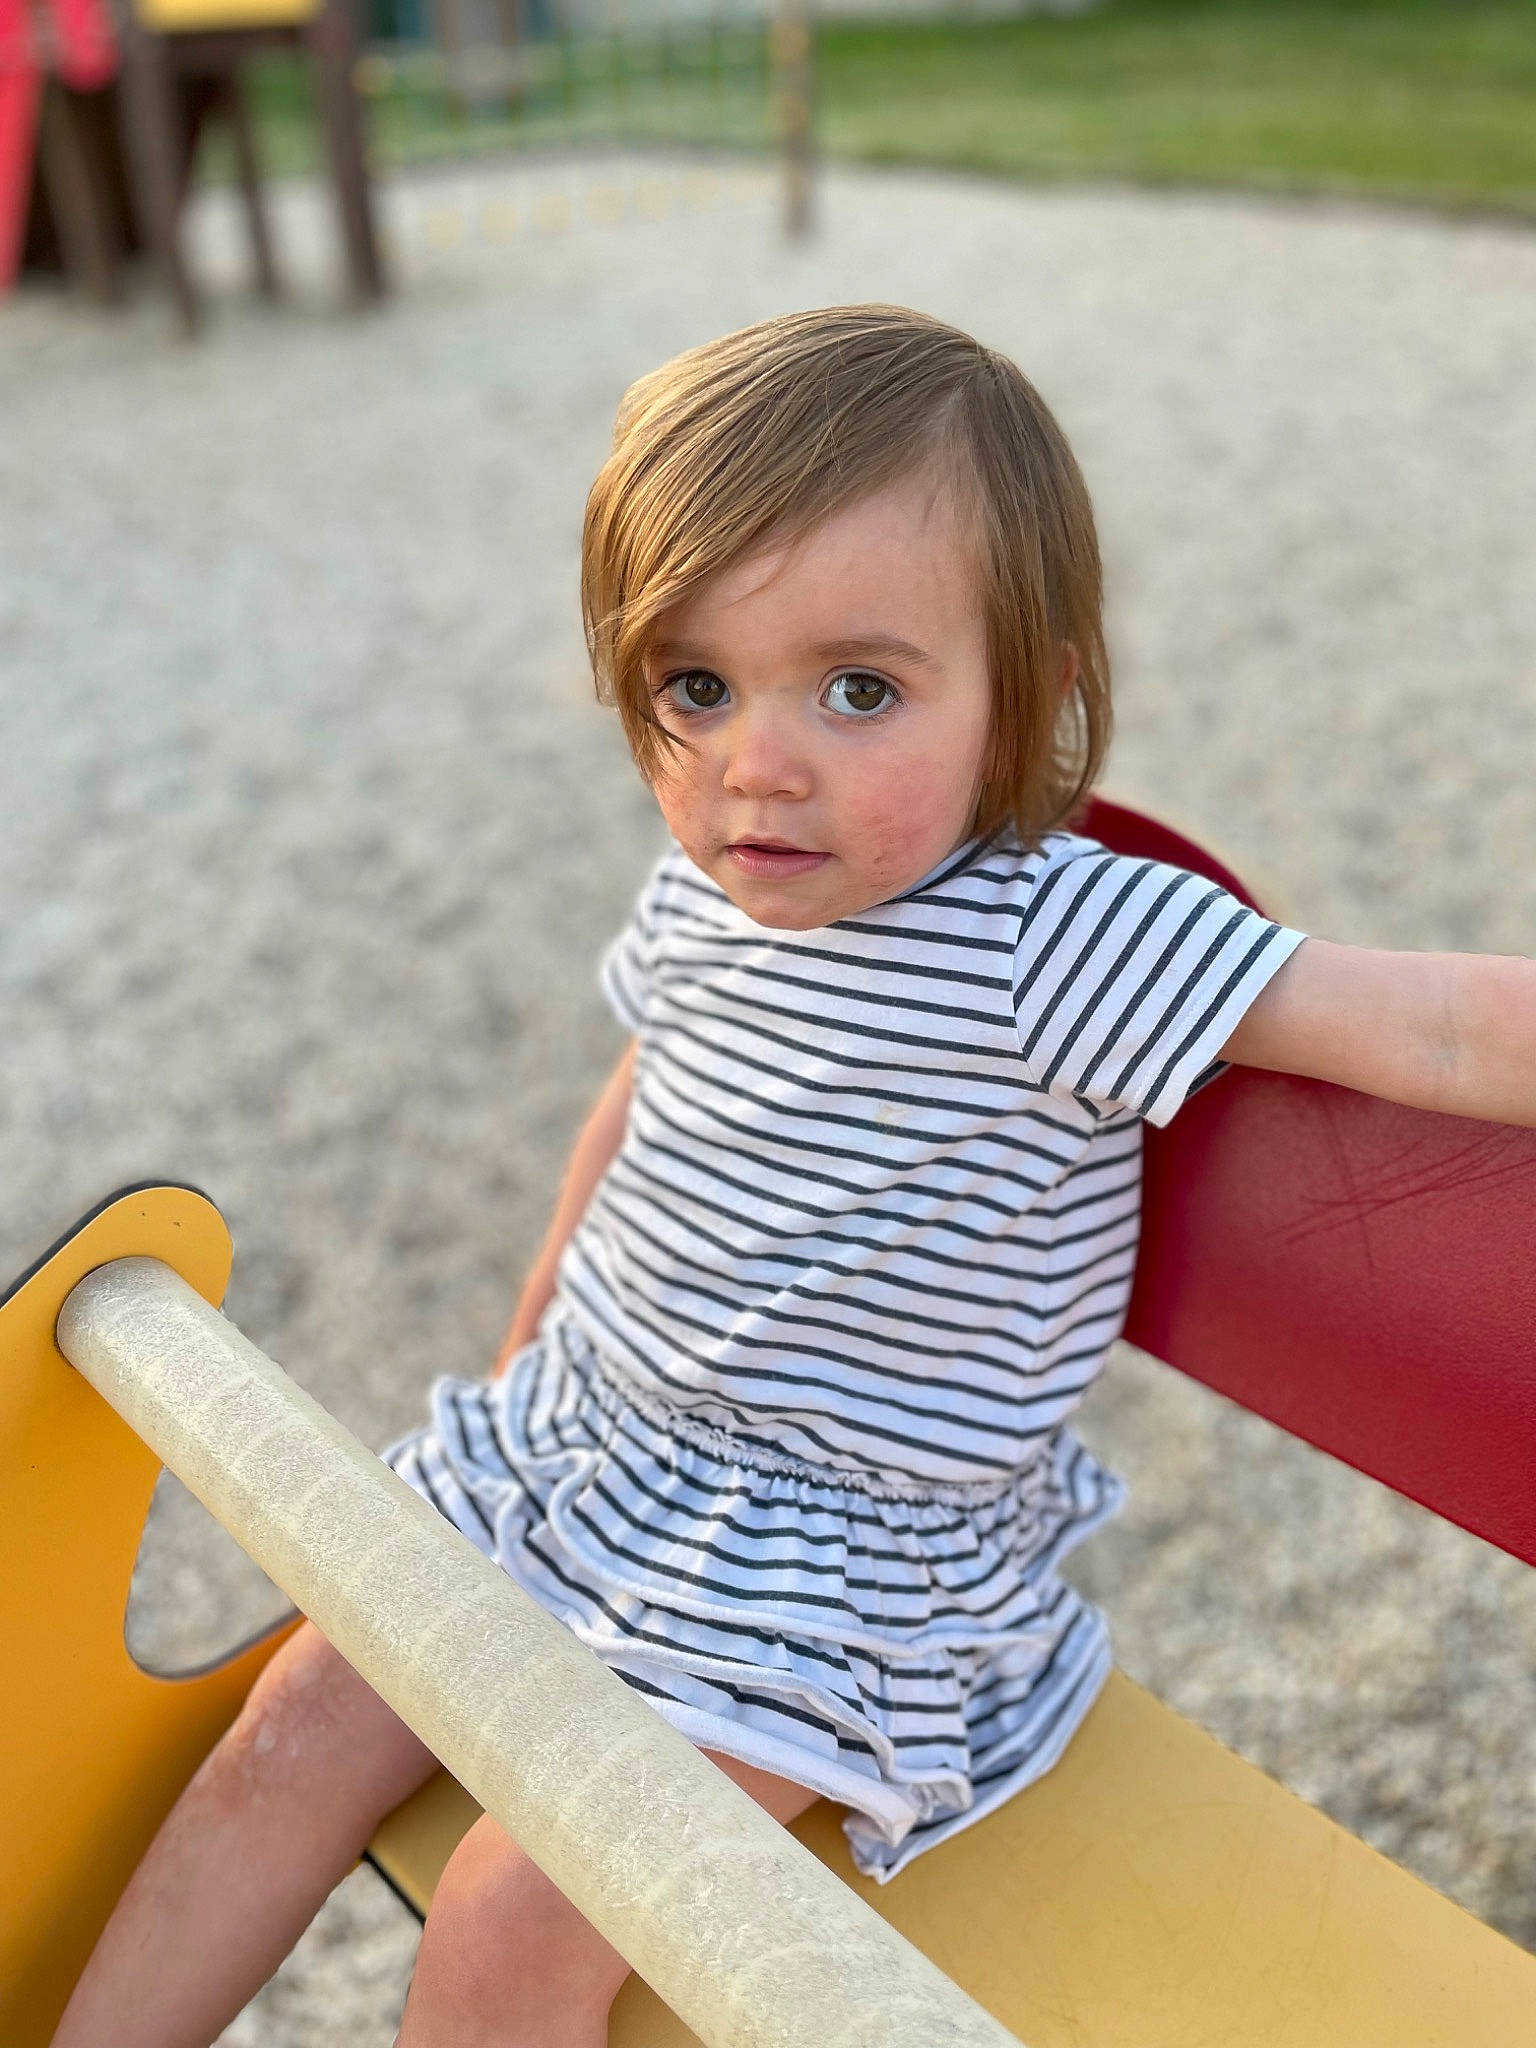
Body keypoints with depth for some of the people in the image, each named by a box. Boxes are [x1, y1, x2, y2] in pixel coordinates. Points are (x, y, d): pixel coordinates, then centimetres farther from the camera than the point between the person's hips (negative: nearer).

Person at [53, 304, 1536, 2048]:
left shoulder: (1063, 941, -26)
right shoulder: (703, 894, -4)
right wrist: (532, 1342, 22)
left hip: (840, 1546, -6)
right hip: (581, 1442, 7)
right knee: (295, 1735, 8)